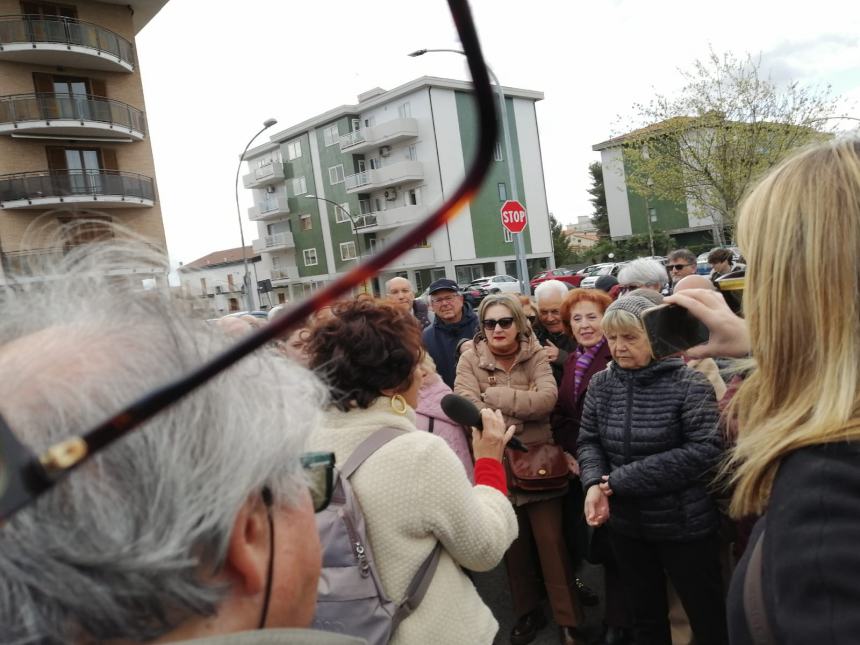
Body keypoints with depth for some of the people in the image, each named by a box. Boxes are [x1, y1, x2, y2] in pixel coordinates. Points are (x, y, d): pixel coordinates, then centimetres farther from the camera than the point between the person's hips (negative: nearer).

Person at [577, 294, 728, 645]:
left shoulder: (687, 383, -16)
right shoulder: (600, 384, 0)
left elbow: (705, 450, -23)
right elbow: (588, 441, 4)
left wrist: (622, 480, -23)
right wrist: (594, 483, -19)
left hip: (685, 524, -4)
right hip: (626, 525, 5)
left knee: (707, 616, 14)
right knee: (645, 614, 23)